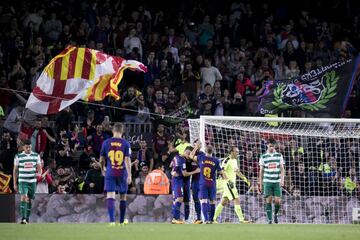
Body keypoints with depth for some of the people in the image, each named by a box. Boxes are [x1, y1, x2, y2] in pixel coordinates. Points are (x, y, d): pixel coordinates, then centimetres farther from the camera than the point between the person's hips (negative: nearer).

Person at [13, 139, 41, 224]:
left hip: (32, 181, 3)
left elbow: (39, 168, 9)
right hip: (22, 181, -3)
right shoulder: (18, 157, -1)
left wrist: (38, 173, -15)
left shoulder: (36, 156, 5)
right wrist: (15, 183, 3)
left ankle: (27, 219, 19)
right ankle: (23, 218, -27)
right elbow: (15, 170, 4)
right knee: (23, 197, -21)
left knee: (29, 200, 9)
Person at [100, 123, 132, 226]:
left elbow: (102, 159, 9)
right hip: (122, 173, 0)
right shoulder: (125, 143, -3)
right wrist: (129, 175, -10)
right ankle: (121, 221, 21)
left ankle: (112, 220, -21)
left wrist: (103, 169, 27)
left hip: (110, 173, 0)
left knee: (110, 196, -5)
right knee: (123, 197, 14)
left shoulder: (106, 142, 1)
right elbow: (127, 160, -10)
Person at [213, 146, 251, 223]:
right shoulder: (227, 161, -14)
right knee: (237, 200, -12)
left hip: (232, 184, 9)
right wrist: (228, 180, -32)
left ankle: (215, 218, 18)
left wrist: (245, 179, 22)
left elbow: (237, 171, 26)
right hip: (228, 184, -9)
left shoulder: (235, 160, 15)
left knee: (223, 202, 12)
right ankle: (241, 219, -12)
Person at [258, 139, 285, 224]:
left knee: (278, 200, -5)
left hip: (277, 182, 0)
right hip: (267, 182, 0)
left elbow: (282, 169, 4)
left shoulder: (279, 155, 7)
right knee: (268, 200, -6)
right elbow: (261, 171, 9)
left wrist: (282, 180, -10)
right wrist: (260, 184, 6)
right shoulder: (263, 157, 5)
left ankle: (275, 214, 22)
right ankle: (270, 219, -2)